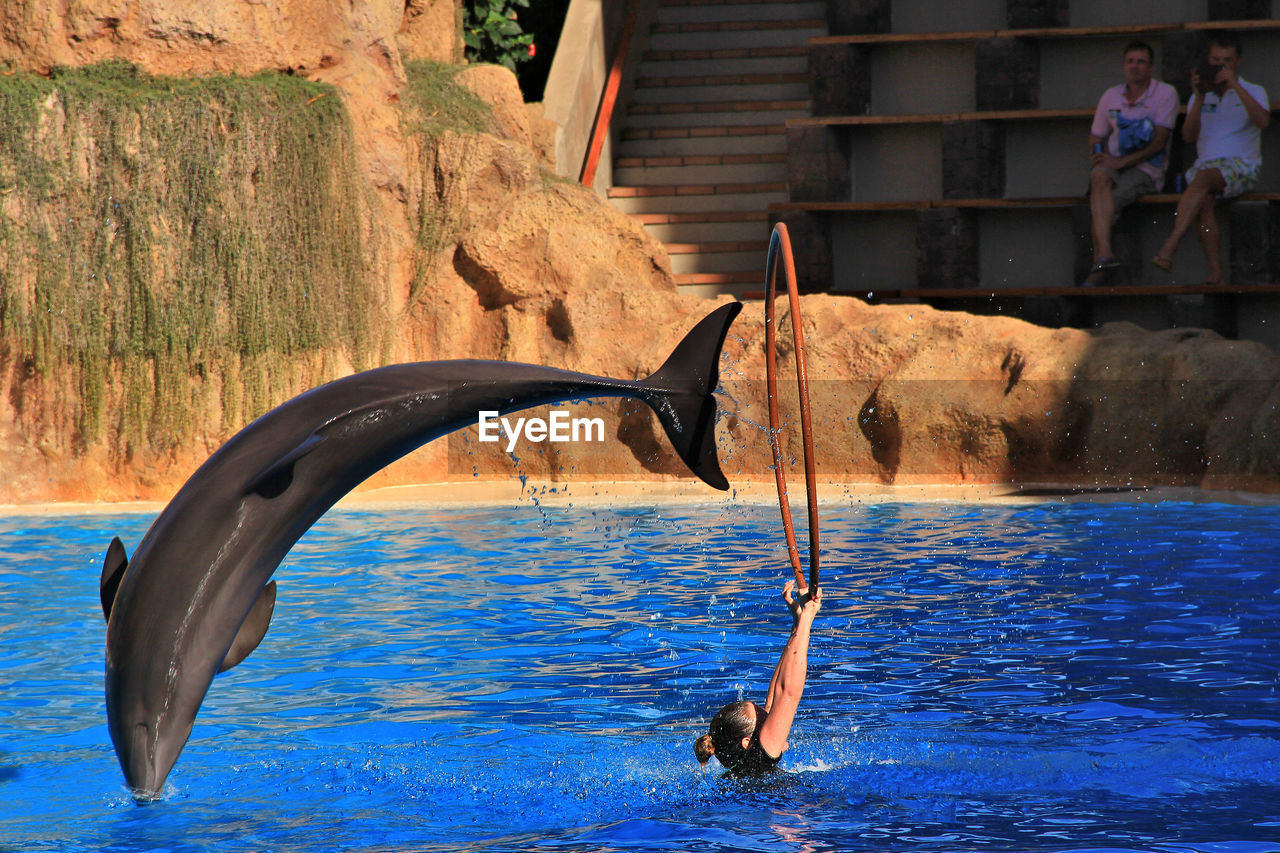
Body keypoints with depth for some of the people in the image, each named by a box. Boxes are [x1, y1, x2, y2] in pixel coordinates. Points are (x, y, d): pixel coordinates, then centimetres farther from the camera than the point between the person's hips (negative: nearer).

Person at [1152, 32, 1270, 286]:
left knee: (1203, 177, -36)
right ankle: (1215, 272, -39)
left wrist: (1235, 86, -15)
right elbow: (1188, 136, 6)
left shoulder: (1253, 92, 12)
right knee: (1203, 199, -33)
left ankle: (1170, 246, -49)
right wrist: (1200, 97, -6)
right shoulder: (1200, 97, 21)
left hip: (1242, 166, -3)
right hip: (1206, 164, 3)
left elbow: (1263, 121, -11)